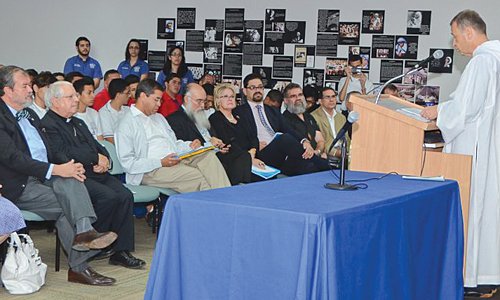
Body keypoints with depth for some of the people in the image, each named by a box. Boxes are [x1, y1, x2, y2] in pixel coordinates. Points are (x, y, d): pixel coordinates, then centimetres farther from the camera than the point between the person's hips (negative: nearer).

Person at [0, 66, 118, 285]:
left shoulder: (30, 115, 21)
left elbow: (50, 150, 20)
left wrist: (68, 167, -2)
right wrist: (56, 170, -22)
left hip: (44, 176, 7)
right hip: (18, 186, -7)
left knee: (70, 182, -24)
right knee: (66, 204, -23)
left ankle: (84, 233, -34)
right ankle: (79, 267, -20)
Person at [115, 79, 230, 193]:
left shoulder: (159, 117, 25)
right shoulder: (127, 123, -1)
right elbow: (127, 162, -9)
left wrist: (189, 146, 3)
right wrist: (160, 163, -18)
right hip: (151, 171, -7)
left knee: (208, 155, -19)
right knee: (197, 176, -30)